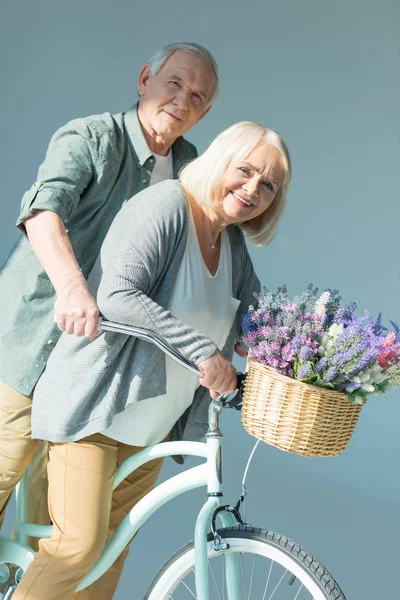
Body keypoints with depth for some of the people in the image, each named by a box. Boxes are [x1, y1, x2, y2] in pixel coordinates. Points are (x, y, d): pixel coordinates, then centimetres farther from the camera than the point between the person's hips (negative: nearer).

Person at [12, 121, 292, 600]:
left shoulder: (233, 246, 9)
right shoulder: (164, 206, -16)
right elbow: (119, 295, -29)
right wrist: (203, 351, -30)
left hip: (153, 423, 8)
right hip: (95, 407, -8)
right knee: (80, 542, -11)